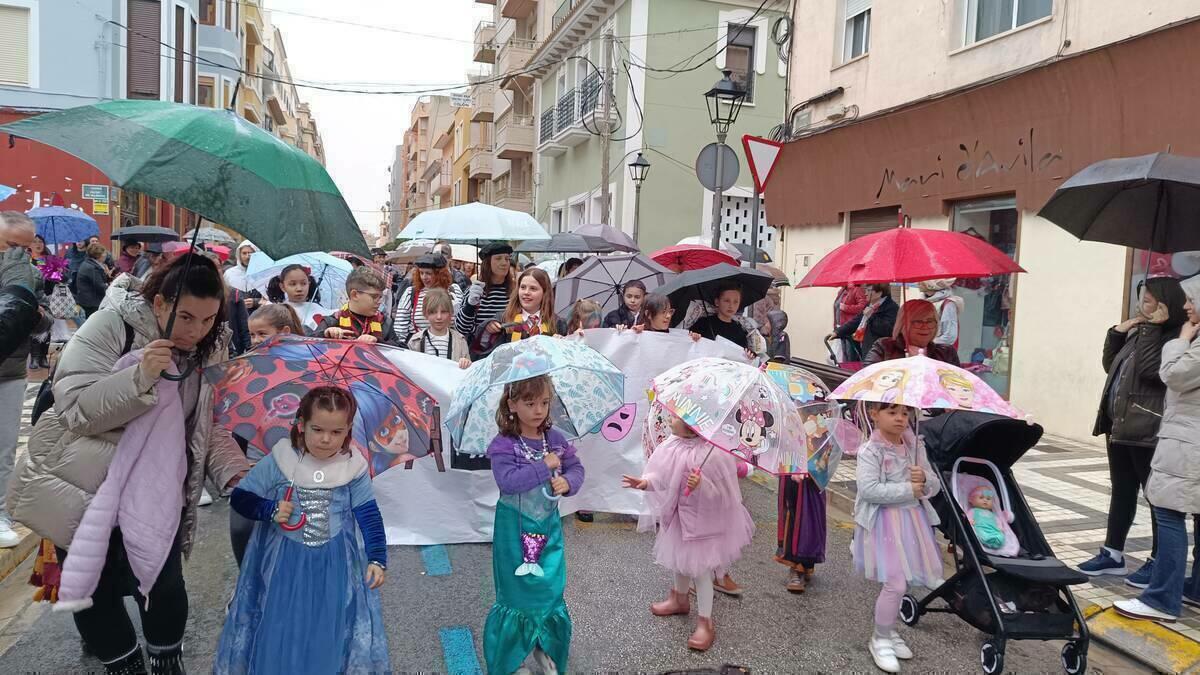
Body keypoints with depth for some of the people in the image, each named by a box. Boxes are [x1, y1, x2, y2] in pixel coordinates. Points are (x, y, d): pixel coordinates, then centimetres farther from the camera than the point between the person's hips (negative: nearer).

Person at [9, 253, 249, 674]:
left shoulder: (210, 352, -3)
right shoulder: (112, 326, -17)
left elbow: (211, 428, -1)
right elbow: (74, 409, -22)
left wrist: (237, 475, -18)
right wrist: (140, 377, -36)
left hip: (150, 491, 3)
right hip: (79, 486, -2)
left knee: (163, 581, -3)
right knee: (96, 588, 5)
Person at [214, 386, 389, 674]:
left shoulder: (354, 467, -8)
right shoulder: (278, 461, -10)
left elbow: (369, 516, -5)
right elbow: (239, 498, -3)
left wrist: (377, 559, -13)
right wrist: (270, 510, -20)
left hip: (335, 568, 0)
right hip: (283, 564, 0)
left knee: (329, 637, 11)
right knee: (279, 635, 9)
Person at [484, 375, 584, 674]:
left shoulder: (556, 439, 0)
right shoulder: (503, 444, -15)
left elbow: (576, 467, 5)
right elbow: (507, 481, -27)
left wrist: (568, 482, -17)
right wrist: (545, 466, -26)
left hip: (549, 525, 4)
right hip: (515, 528, -4)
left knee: (550, 589, 10)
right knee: (518, 591, 6)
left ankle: (545, 651, 31)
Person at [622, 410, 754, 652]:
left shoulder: (711, 453, -28)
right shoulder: (672, 446, -8)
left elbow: (720, 490, -24)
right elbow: (663, 476, 2)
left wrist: (702, 484, -41)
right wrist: (646, 482, -16)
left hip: (702, 519, -7)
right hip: (678, 515, 7)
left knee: (699, 568, 0)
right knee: (680, 559, 24)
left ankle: (705, 622, 14)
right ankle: (680, 599, 49)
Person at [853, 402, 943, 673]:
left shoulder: (916, 448, 6)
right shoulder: (870, 451, -12)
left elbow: (935, 486, 9)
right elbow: (869, 490, -23)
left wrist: (924, 479, -14)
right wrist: (908, 490, -19)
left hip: (913, 521, 6)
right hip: (884, 523, -6)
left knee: (899, 581, 13)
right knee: (896, 583, -9)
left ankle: (889, 630, 34)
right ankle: (880, 639, 12)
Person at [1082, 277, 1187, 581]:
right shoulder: (1140, 333, 15)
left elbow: (1148, 369, -25)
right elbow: (1110, 366, 20)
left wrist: (1152, 328, -19)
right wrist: (1117, 332, 8)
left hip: (1149, 431, -9)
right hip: (1122, 427, 9)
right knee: (1121, 491, 14)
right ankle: (1113, 554, 23)